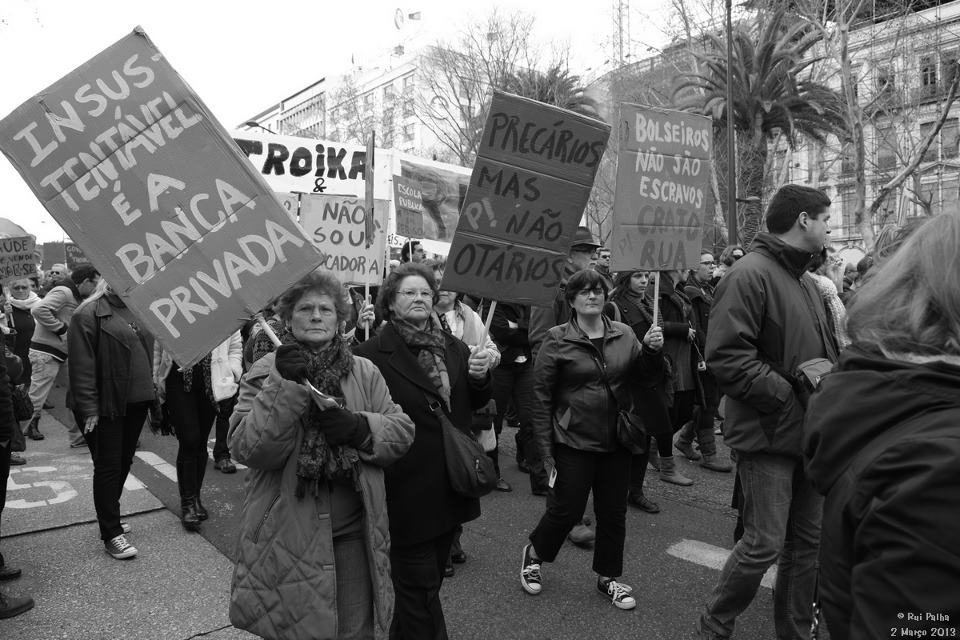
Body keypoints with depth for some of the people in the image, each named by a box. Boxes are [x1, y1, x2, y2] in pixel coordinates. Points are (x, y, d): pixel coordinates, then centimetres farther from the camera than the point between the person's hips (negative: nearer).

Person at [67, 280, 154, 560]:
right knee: (108, 467, 1)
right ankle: (111, 534, 11)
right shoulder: (89, 313, -11)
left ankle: (109, 517, 34)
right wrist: (89, 408, -18)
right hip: (106, 405, -7)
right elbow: (82, 365, -15)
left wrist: (151, 392, 10)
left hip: (136, 402, 7)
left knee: (124, 463, 16)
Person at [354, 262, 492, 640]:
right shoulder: (373, 354, -13)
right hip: (407, 491, -6)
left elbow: (474, 405, 13)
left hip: (449, 487, 7)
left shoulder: (453, 348, 8)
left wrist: (479, 377, -5)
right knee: (421, 589, 4)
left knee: (429, 581, 22)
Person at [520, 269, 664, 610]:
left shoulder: (624, 334, 3)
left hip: (617, 441, 4)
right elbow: (541, 395, -7)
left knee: (613, 512, 14)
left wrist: (651, 351, -13)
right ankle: (534, 552, 34)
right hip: (574, 441, -4)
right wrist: (545, 448, -9)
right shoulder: (557, 340, -8)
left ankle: (608, 576, 34)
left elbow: (642, 377, 8)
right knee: (566, 509, 5)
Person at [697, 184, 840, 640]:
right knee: (764, 545, -2)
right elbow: (727, 358, -23)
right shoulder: (749, 275, -15)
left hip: (810, 432, 9)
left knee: (808, 541, 16)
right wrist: (792, 397, -21)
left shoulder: (805, 281, 15)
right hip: (769, 434, -9)